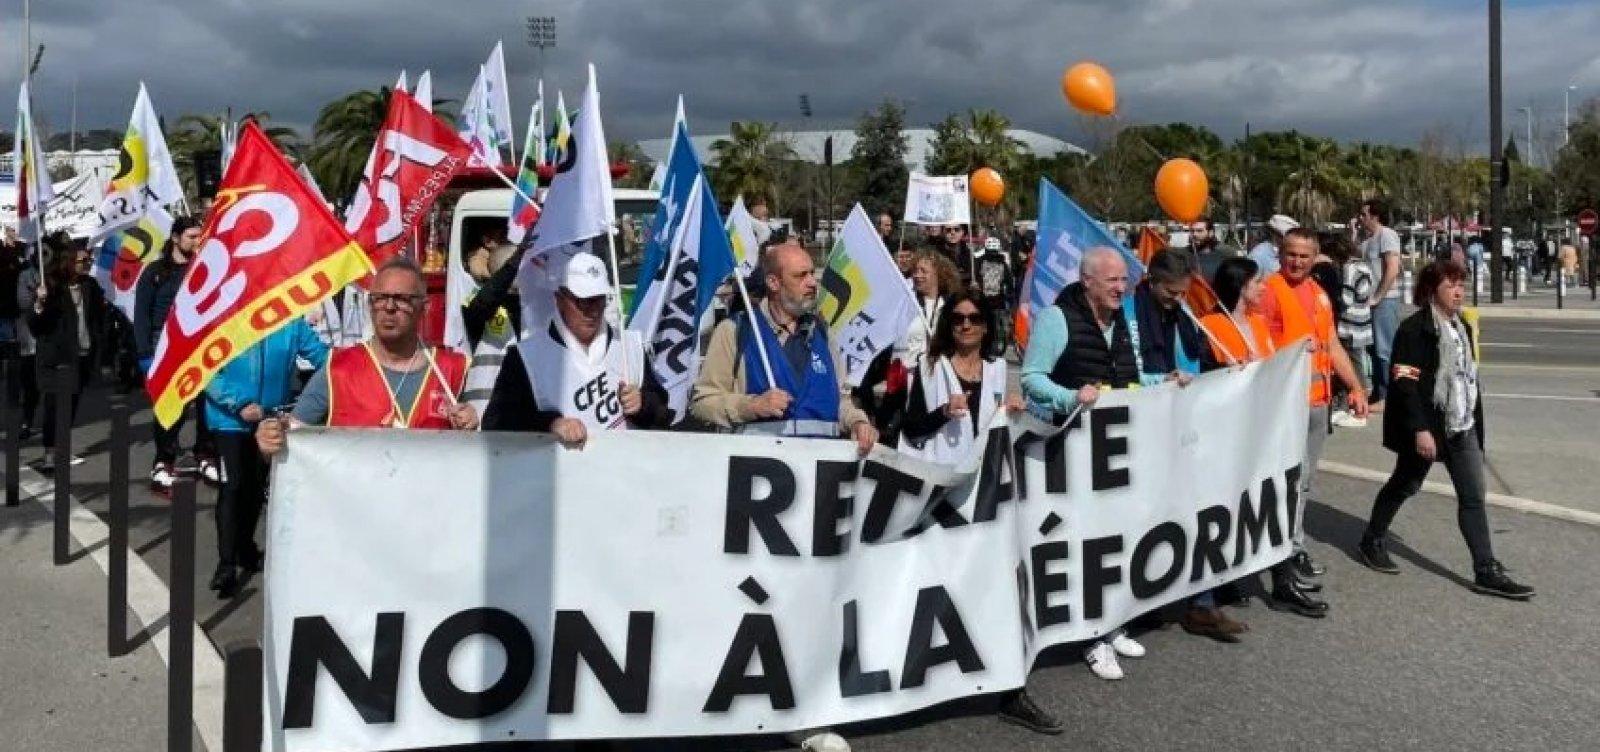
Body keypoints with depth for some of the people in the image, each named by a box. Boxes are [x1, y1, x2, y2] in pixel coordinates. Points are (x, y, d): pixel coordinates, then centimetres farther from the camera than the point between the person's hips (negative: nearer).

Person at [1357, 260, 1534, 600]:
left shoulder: (1461, 327, 11)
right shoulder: (1414, 329, -16)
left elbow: (1469, 376, 19)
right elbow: (1405, 384, -21)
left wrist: (1475, 417, 17)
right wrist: (1419, 429, -25)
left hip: (1463, 426, 7)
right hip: (1426, 426, -7)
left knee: (1473, 497, 3)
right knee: (1404, 486, 9)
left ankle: (1486, 571, 5)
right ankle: (1372, 541, 30)